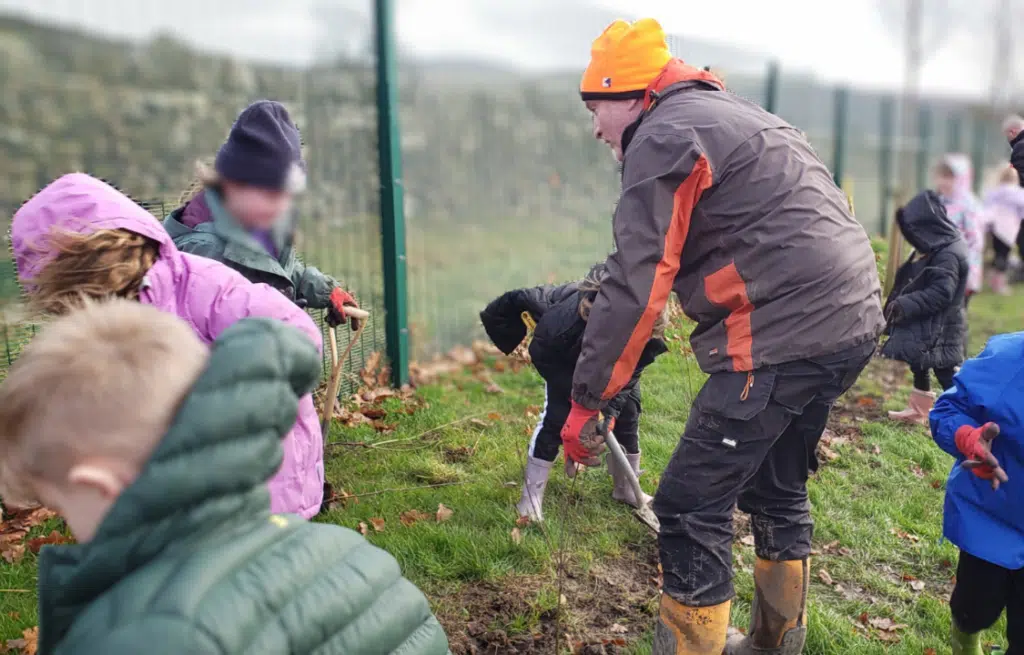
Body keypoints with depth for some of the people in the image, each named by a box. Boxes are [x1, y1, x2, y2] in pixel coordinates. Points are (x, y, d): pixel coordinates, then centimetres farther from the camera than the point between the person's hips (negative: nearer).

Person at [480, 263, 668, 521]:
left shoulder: (649, 332, -39)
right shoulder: (567, 317, -48)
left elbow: (631, 370, -26)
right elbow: (542, 354, -28)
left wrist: (612, 409, -38)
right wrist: (576, 394, -28)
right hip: (564, 357, -3)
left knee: (627, 412, 0)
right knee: (556, 415, -16)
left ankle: (626, 489, 21)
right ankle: (531, 497, -6)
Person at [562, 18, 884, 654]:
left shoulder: (665, 135, -7)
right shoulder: (735, 116, 24)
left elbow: (636, 286, -15)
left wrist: (586, 402, -9)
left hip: (784, 336, -10)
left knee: (691, 509, -3)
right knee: (778, 488, 23)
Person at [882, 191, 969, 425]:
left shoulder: (948, 254, -23)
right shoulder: (931, 249, 7)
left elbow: (940, 294, -29)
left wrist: (906, 305, -31)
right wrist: (900, 302, 9)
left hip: (939, 328, -10)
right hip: (923, 324, 10)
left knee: (946, 373, -4)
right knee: (919, 367, 20)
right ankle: (918, 410, 34)